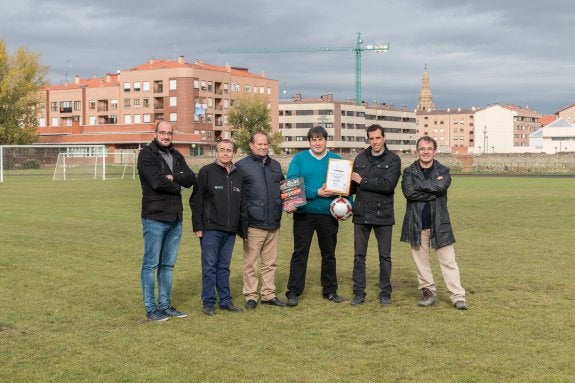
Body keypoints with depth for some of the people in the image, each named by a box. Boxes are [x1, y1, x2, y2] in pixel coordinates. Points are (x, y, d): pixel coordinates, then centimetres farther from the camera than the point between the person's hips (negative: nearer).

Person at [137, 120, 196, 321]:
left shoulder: (176, 156, 14)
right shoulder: (147, 154, -6)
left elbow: (191, 178, 0)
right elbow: (157, 181, -20)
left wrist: (172, 177, -16)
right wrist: (178, 187, -4)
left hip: (175, 219, 7)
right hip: (154, 218, -7)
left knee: (168, 265, 13)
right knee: (151, 264, 0)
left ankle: (165, 305, 21)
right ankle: (150, 308, 6)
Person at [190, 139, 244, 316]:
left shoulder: (238, 174, 10)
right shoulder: (206, 172, -4)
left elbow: (242, 202, 16)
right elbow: (196, 200, -5)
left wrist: (242, 226, 12)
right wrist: (198, 226, -10)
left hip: (230, 230, 4)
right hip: (210, 229, -4)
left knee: (224, 267, 12)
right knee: (209, 266, 1)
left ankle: (225, 300, 18)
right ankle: (208, 303, 8)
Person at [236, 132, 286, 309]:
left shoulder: (275, 165, 17)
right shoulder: (242, 166, -3)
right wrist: (242, 221, -12)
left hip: (274, 224, 6)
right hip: (253, 224, -6)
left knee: (270, 262, 12)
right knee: (251, 263, 0)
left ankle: (269, 294, 21)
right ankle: (250, 296, 9)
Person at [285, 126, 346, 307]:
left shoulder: (336, 160, 7)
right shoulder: (299, 159, 0)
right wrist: (316, 192, -18)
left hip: (329, 215, 3)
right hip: (304, 213, -2)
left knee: (329, 254, 13)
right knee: (300, 254, -1)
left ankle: (330, 290, 24)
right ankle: (293, 292, 3)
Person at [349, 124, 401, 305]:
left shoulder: (393, 159, -3)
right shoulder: (360, 158, 9)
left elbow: (388, 185, -17)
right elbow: (353, 186, 13)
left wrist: (363, 181, -13)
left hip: (383, 214, -3)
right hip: (361, 214, 3)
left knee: (385, 256, 6)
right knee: (359, 255, 5)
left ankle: (385, 293, 17)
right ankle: (359, 293, 13)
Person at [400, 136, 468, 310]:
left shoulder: (443, 171, 5)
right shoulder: (409, 171, 5)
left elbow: (441, 186, -17)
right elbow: (409, 192, -15)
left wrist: (420, 185, -10)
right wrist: (433, 190, -14)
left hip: (439, 223, -1)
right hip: (417, 224, 1)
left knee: (448, 261, -2)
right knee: (421, 260, 9)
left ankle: (458, 297, -1)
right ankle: (428, 291, 22)